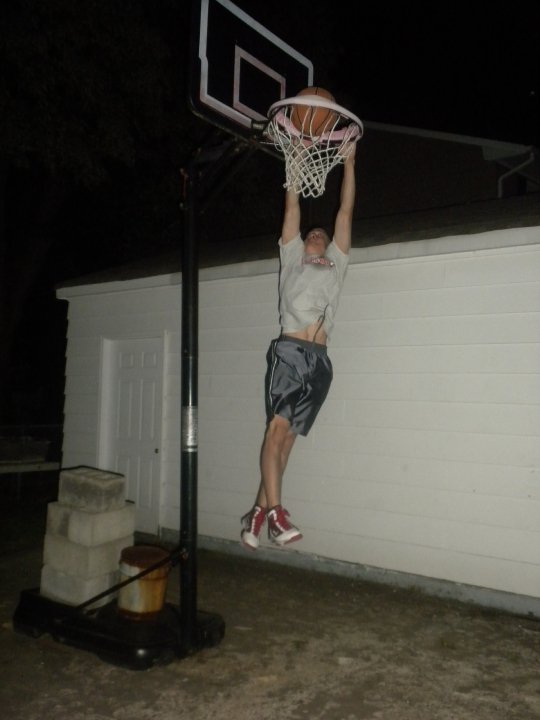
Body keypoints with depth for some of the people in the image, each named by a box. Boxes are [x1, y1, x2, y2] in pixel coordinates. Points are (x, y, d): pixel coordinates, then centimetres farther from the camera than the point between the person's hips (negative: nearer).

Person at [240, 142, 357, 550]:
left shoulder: (336, 264, 28)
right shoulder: (292, 257, 23)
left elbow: (346, 212, 25)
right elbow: (293, 206, 22)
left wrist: (349, 162, 25)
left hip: (319, 359, 2)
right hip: (290, 350, -2)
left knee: (288, 435, 0)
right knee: (277, 427, -15)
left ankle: (258, 511, 5)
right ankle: (275, 512, -18)